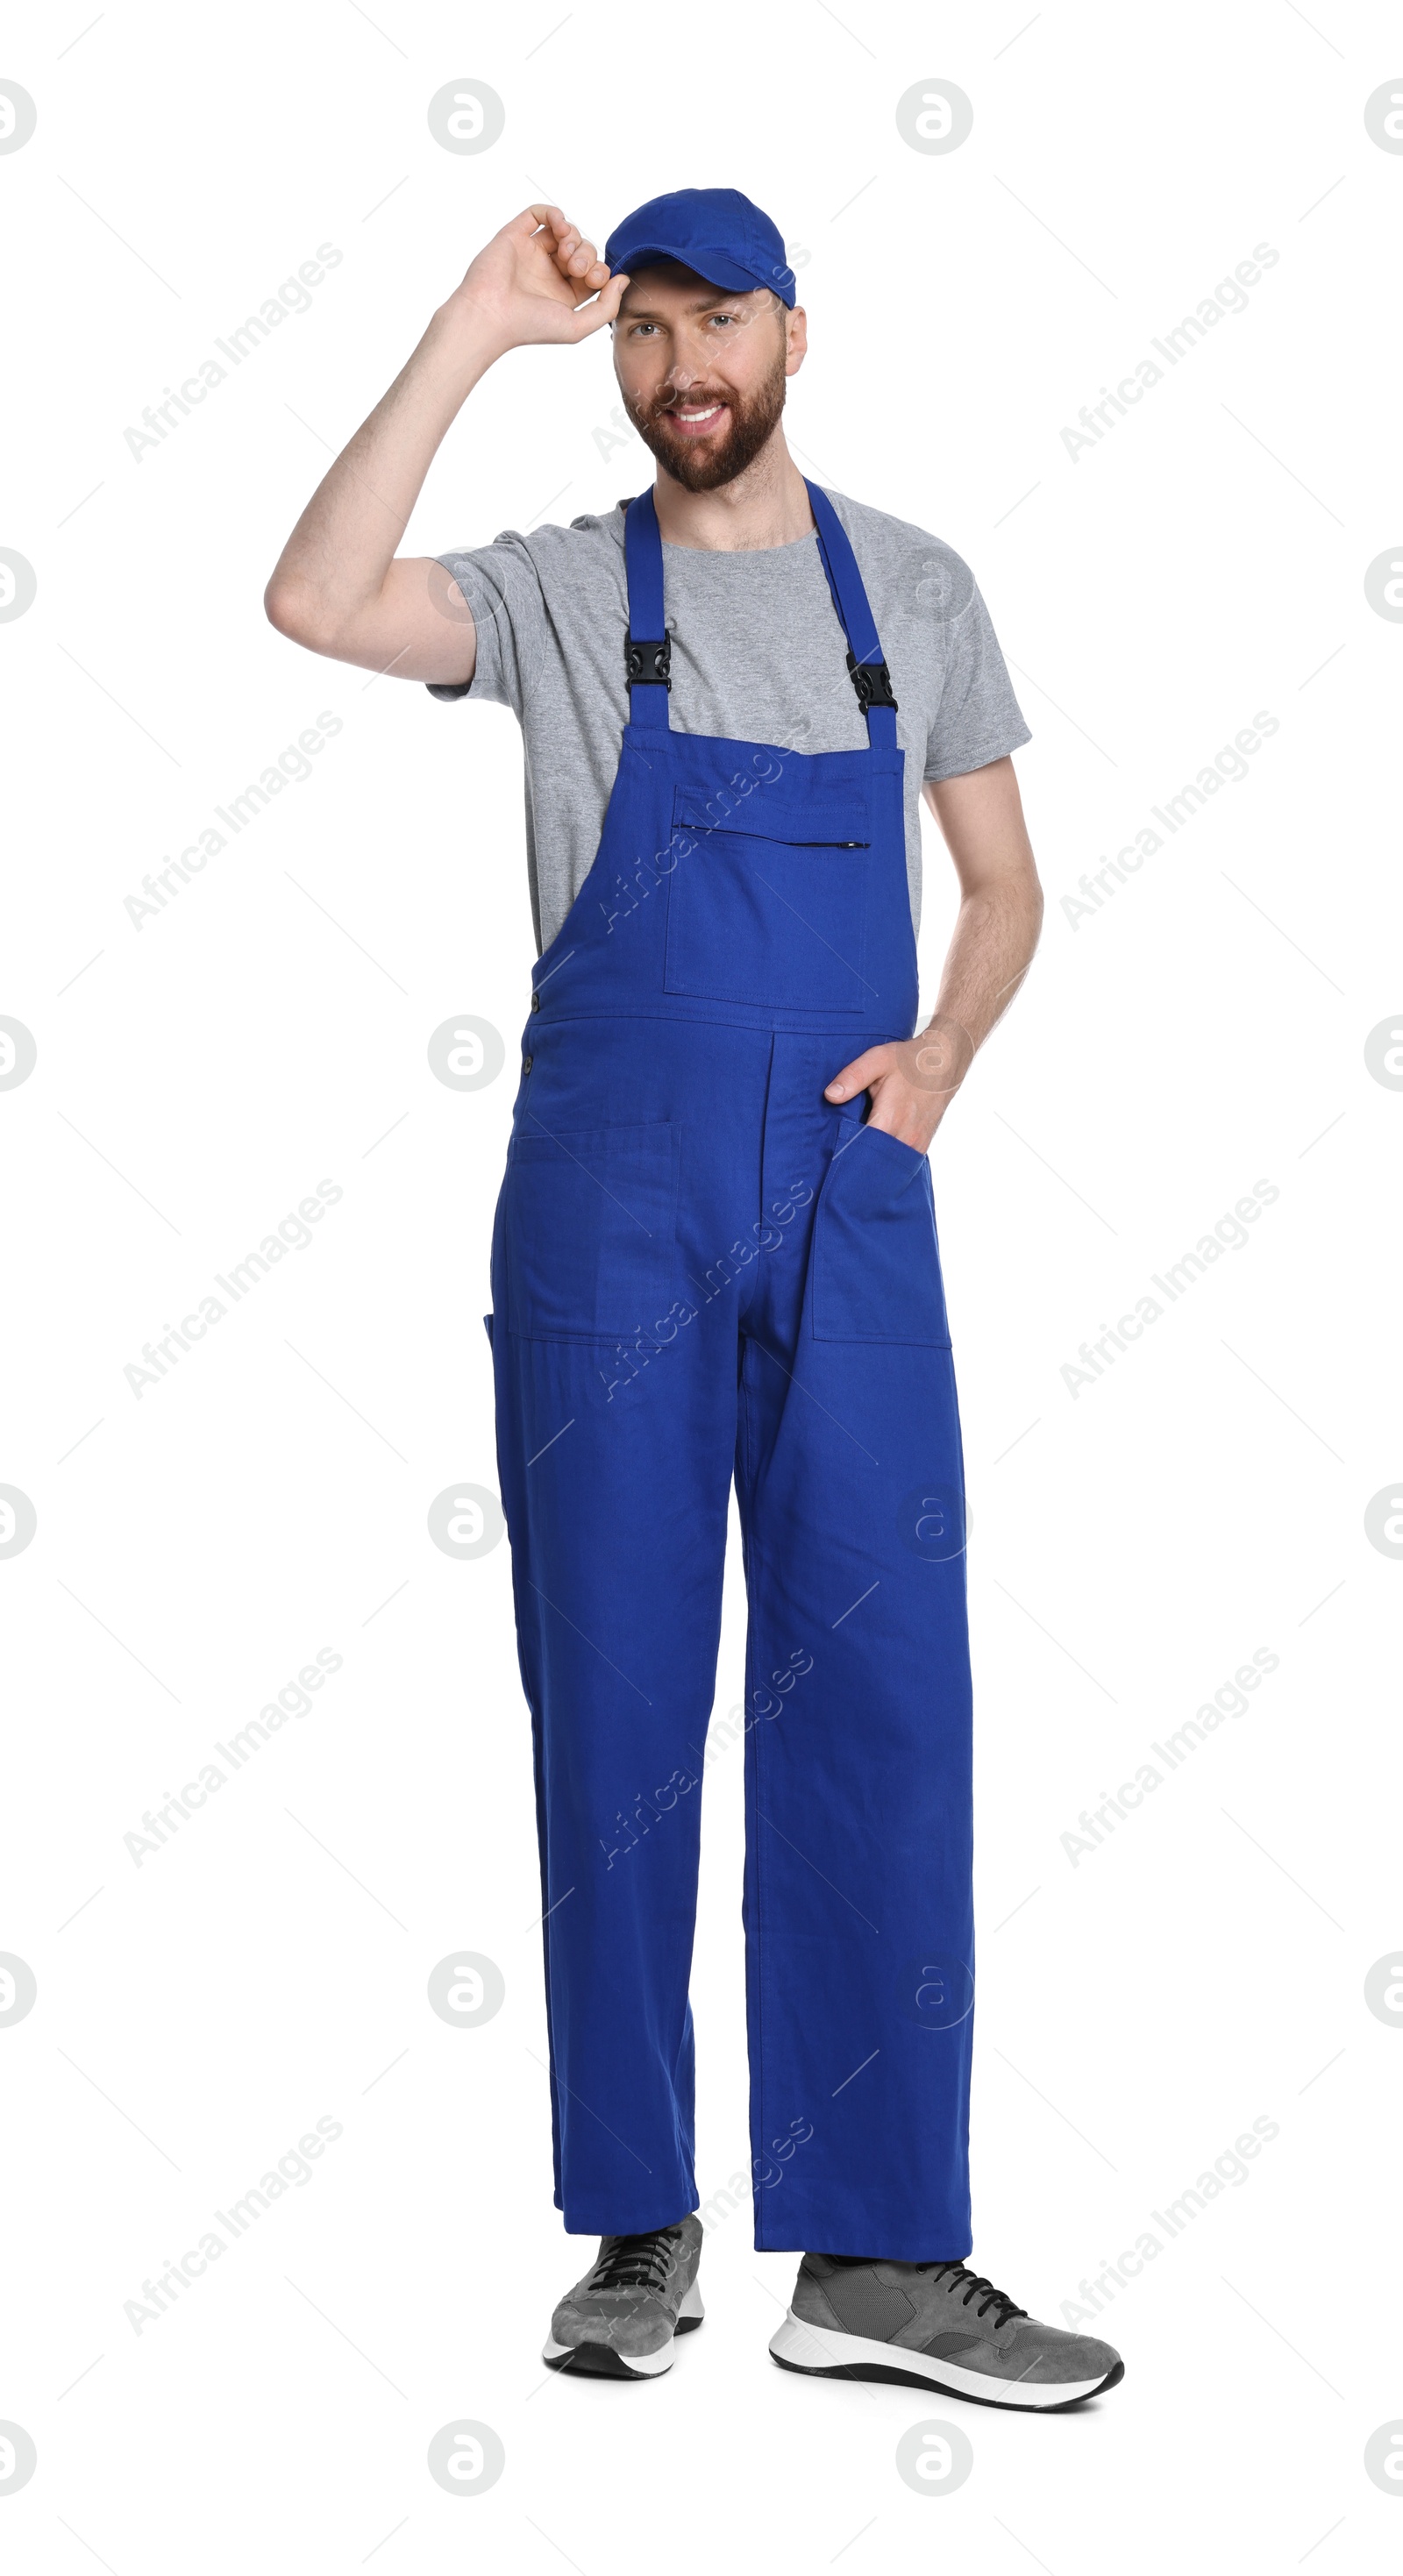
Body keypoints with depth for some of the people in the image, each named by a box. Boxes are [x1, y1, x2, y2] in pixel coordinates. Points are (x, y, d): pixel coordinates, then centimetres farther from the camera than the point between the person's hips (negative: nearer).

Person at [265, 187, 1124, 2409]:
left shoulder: (914, 590, 12)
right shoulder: (559, 590, 6)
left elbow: (1004, 887, 16)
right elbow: (315, 605, -13)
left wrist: (939, 1058, -4)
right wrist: (477, 331, -11)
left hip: (851, 1205, 2)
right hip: (605, 1212, -1)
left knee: (879, 1699, -3)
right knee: (615, 1705, 2)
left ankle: (877, 2254, 2)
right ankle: (639, 2227, 12)